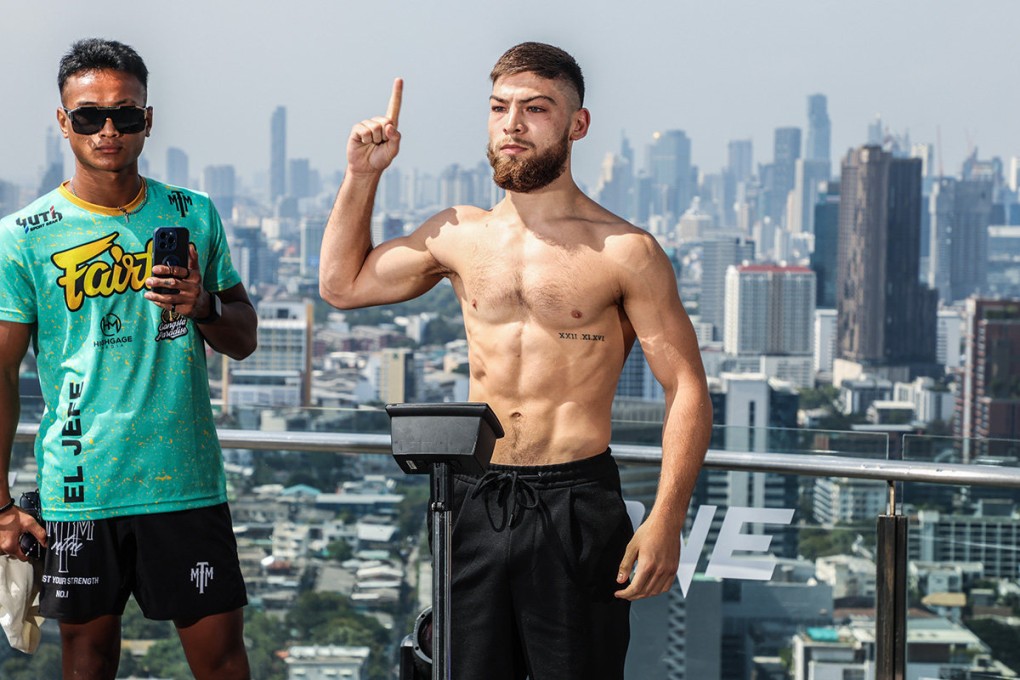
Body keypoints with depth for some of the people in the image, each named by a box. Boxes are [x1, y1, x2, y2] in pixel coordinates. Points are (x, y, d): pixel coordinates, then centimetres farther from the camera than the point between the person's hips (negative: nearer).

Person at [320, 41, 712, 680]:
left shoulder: (625, 251, -4)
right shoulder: (459, 234, 9)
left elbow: (687, 391, -5)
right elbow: (343, 283, 23)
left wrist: (666, 521, -15)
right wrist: (362, 175, 12)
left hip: (576, 502, -4)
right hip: (474, 500, 4)